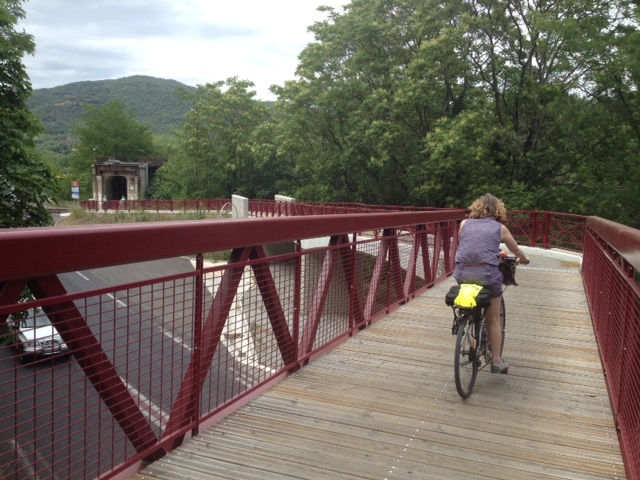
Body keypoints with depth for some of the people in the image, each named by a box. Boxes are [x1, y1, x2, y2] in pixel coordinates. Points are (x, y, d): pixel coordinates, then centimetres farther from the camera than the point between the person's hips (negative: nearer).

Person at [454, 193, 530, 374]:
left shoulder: (464, 224, 15)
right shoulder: (500, 228, 12)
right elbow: (517, 252, 26)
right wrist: (524, 260, 49)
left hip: (463, 273, 2)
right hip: (487, 274, -1)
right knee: (493, 320, 14)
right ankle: (496, 362, 21)